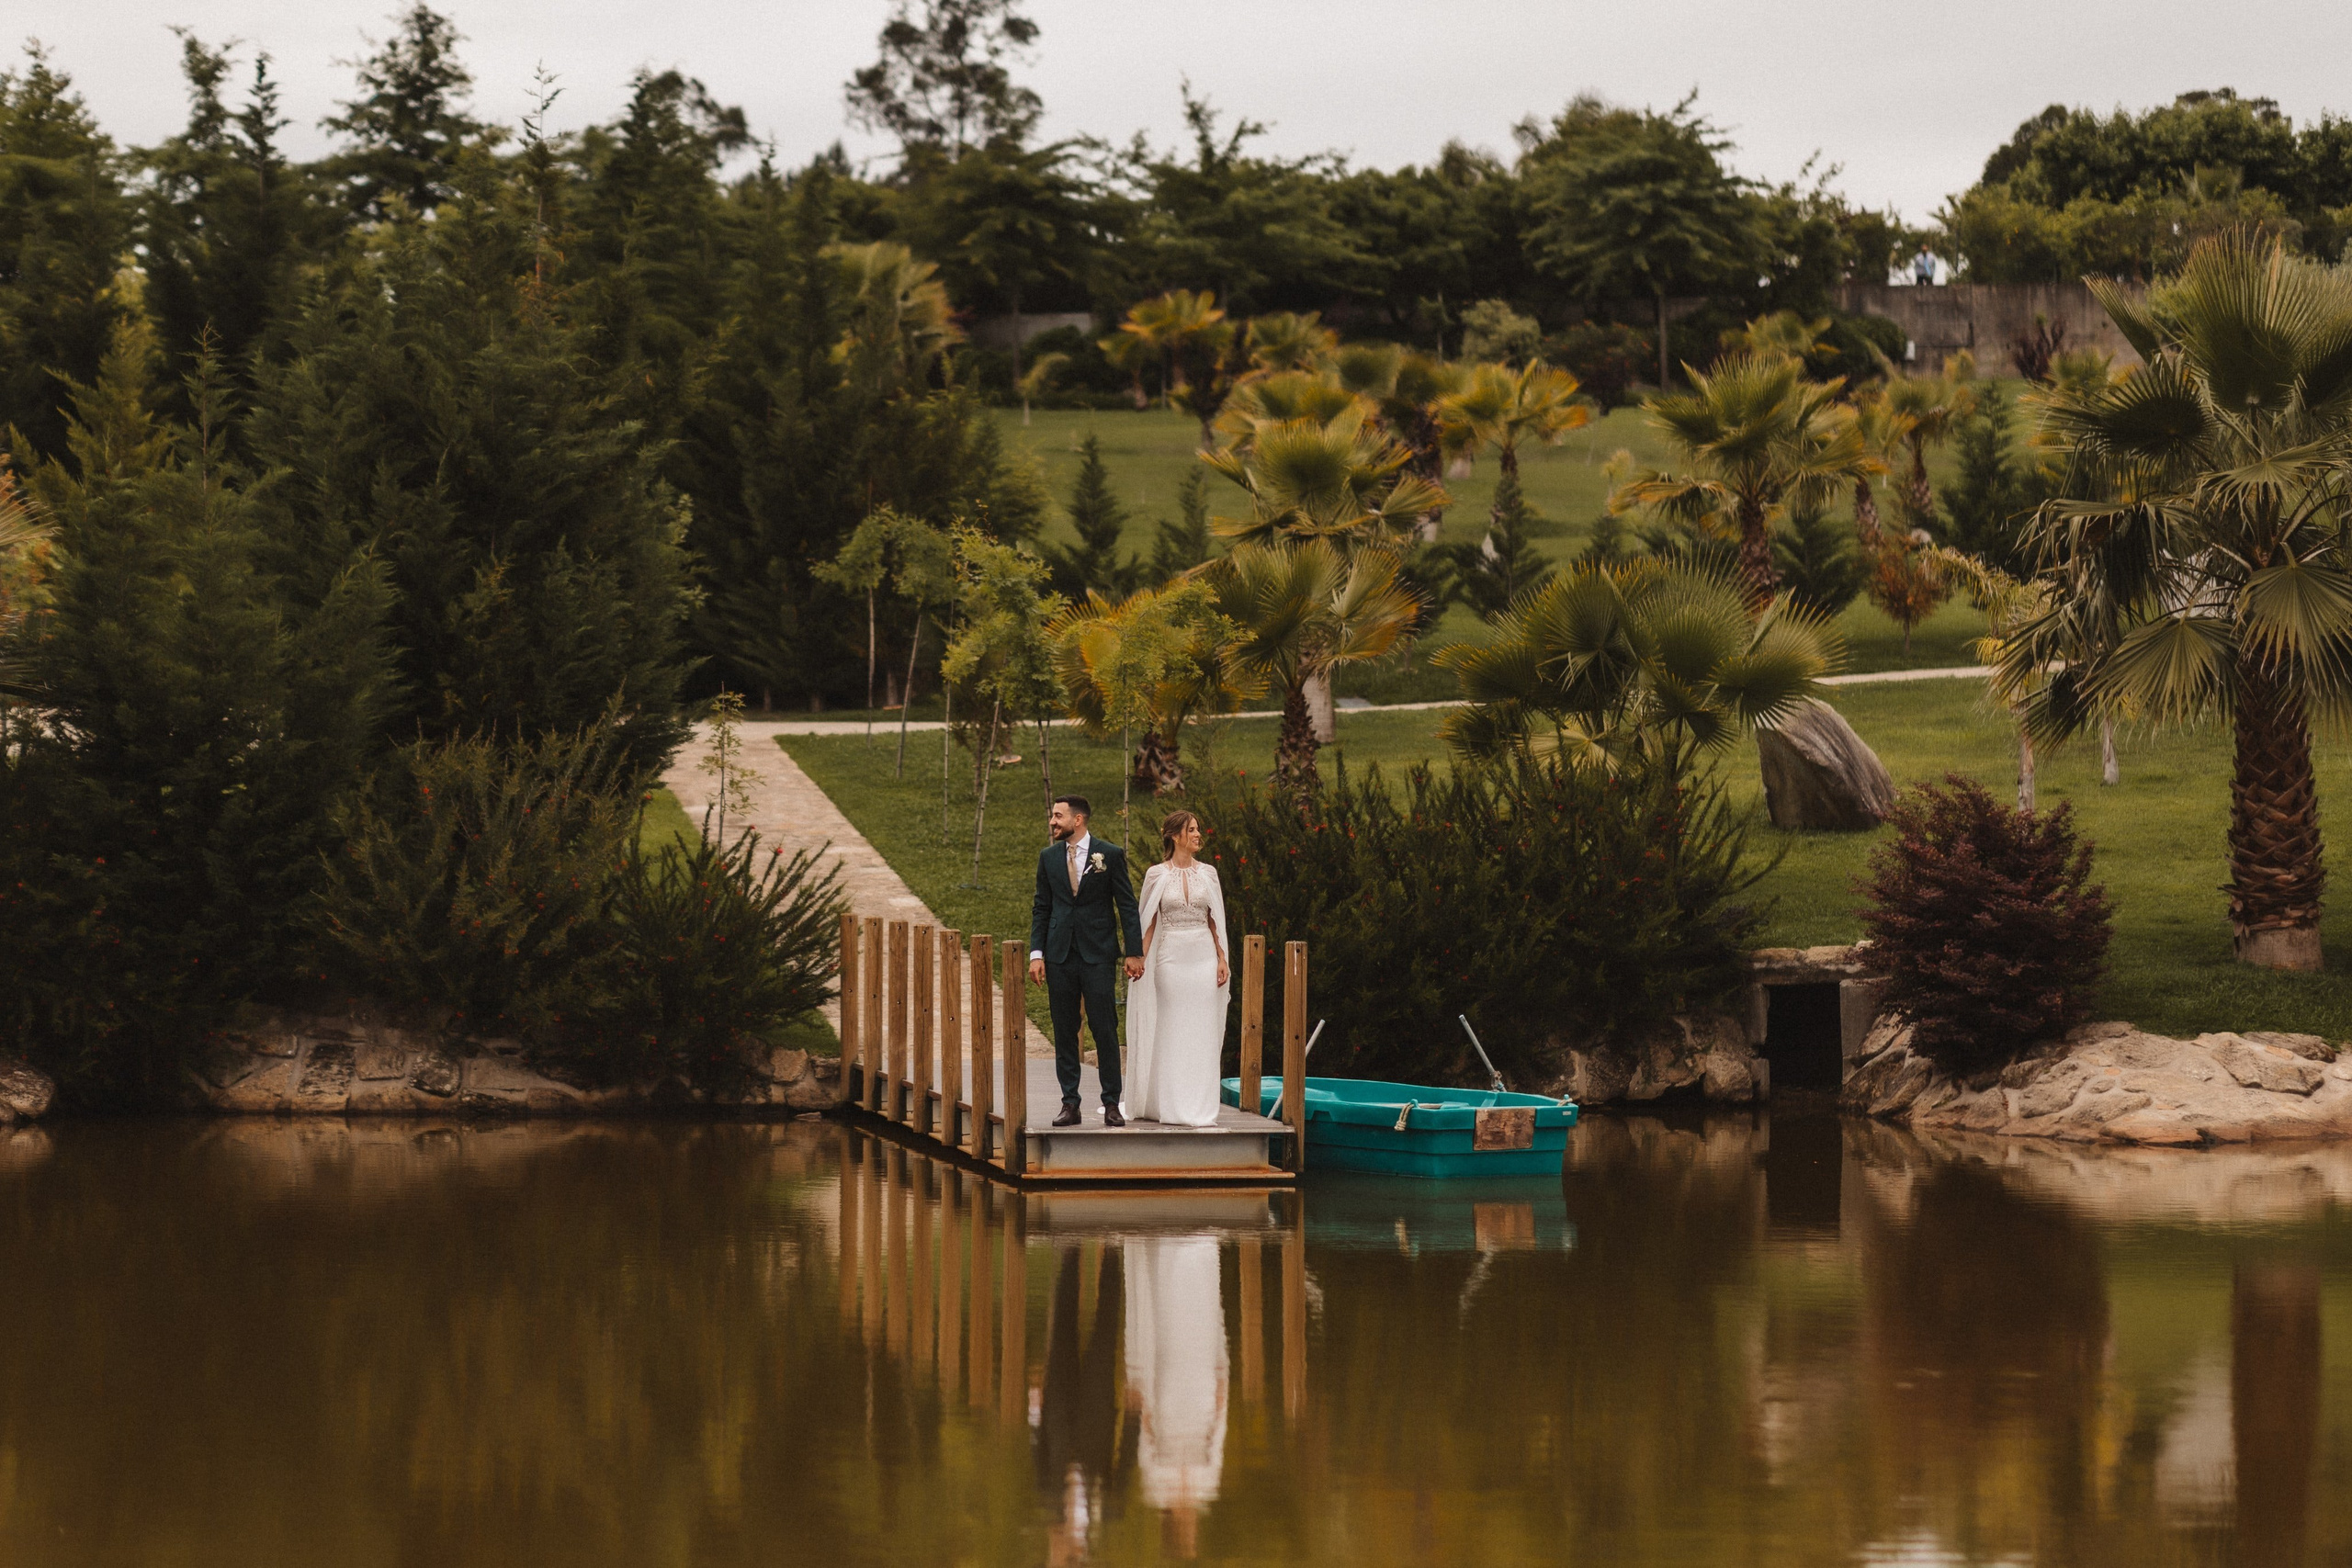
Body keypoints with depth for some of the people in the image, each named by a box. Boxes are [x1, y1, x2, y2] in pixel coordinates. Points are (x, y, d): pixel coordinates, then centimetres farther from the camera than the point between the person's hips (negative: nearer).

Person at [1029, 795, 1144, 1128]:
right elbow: (1041, 908, 12)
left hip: (1098, 954, -3)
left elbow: (1127, 906, 1)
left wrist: (1134, 952, -4)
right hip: (1060, 956, 3)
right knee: (1064, 1033, 4)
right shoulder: (1048, 857, 9)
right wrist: (1037, 954, 3)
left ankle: (1111, 1104, 2)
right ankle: (1070, 1104, 8)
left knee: (1105, 1031, -4)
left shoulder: (1110, 855, -1)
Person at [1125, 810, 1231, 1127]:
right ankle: (1170, 1107, 5)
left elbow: (1214, 920, 11)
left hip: (1204, 956, 2)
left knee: (1203, 1034, 0)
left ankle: (1200, 1108, 4)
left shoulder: (1207, 873, 9)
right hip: (1170, 957, -2)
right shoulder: (1156, 875, 1)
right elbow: (1149, 922, 2)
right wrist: (1140, 958, -9)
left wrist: (1223, 958, 3)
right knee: (1170, 1032, 0)